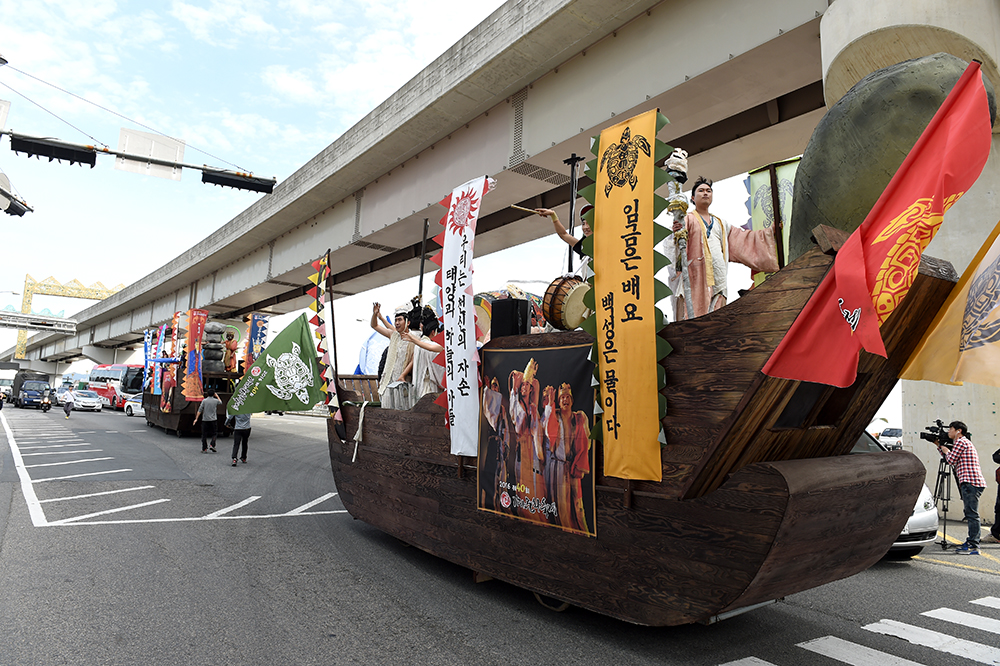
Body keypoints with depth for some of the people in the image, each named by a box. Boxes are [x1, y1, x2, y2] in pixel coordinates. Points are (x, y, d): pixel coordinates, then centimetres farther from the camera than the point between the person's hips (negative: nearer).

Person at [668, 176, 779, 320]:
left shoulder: (720, 223, 26)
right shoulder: (687, 219, 7)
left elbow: (743, 238, 29)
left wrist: (770, 232, 23)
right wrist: (676, 234, -33)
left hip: (718, 278, 6)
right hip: (696, 276, -6)